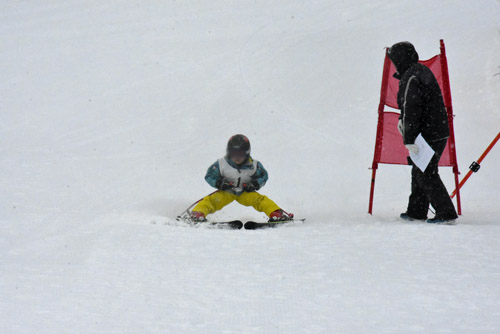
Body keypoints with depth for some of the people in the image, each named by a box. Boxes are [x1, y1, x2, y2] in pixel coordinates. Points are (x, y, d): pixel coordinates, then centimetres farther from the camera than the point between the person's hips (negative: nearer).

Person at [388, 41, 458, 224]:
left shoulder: (410, 78, -17)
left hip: (428, 135, -10)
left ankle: (446, 213, -5)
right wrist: (402, 119, 24)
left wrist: (409, 139, -21)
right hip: (439, 131, 10)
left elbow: (412, 109, -21)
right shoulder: (422, 70, 14)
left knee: (426, 175, -5)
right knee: (419, 172, 18)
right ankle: (416, 211, 25)